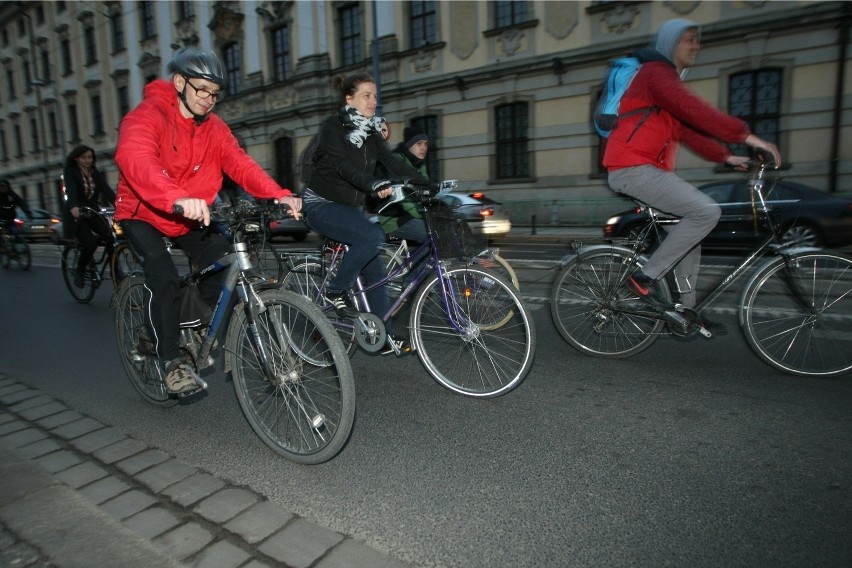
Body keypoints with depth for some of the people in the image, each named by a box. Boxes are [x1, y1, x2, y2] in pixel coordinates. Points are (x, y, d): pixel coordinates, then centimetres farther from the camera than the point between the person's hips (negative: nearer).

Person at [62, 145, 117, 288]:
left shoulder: (95, 173, 7)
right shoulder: (70, 172, -5)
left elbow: (107, 189, -9)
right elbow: (71, 190, -24)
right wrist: (73, 207, -44)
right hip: (76, 214, -4)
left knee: (111, 237, -21)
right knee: (90, 243, -23)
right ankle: (79, 272, 3)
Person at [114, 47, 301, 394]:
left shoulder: (213, 128, -1)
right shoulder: (147, 116, -18)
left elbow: (241, 165, -16)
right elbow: (135, 160, -39)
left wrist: (279, 195, -36)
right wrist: (177, 200, -59)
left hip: (191, 218, 5)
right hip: (144, 215, -5)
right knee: (164, 278, -25)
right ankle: (171, 361, -8)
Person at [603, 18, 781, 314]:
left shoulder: (668, 79, 26)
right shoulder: (656, 72, -6)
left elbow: (688, 129, 23)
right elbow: (696, 111, -20)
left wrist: (726, 157, 14)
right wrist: (746, 135, -22)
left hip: (646, 168, 10)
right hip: (633, 169, -10)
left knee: (693, 221, 13)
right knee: (707, 211, -19)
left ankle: (687, 305, 17)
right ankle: (645, 277, -14)